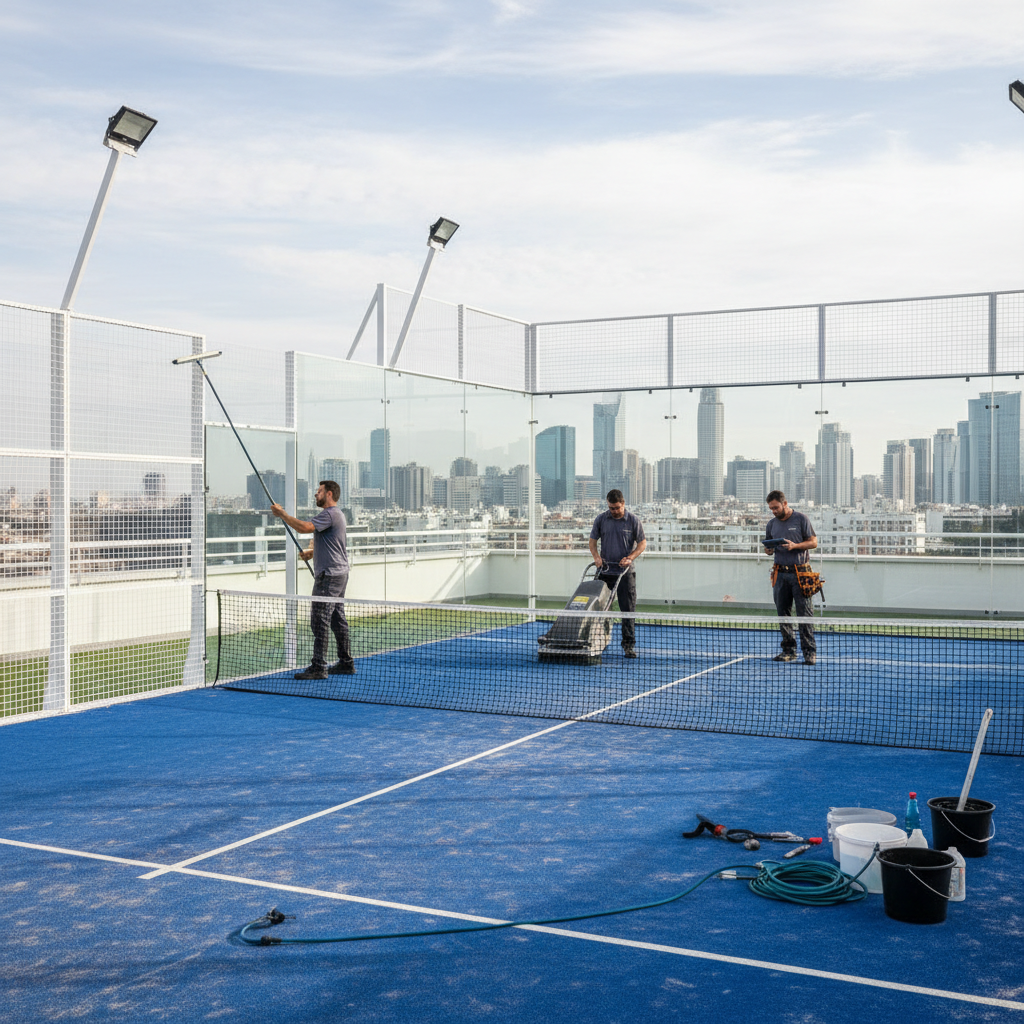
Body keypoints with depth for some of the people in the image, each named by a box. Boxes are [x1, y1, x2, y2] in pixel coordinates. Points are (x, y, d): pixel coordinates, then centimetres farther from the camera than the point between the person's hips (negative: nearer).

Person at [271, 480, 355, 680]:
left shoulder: (329, 514, -15)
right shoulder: (336, 514, 20)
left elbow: (304, 527, -27)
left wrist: (282, 514, -16)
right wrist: (311, 551, 10)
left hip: (329, 575, -11)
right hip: (339, 573, 11)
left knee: (320, 621, -10)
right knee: (337, 620, 14)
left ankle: (319, 667, -9)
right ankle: (346, 663, 18)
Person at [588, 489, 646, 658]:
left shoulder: (633, 520, 0)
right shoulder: (601, 519, 6)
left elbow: (642, 543, 2)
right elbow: (593, 540, 12)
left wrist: (630, 558, -13)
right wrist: (596, 556, -6)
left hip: (625, 571, -2)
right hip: (604, 570, 2)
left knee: (628, 609, -4)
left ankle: (629, 645, 0)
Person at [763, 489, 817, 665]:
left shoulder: (801, 519, 0)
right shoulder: (771, 524, 14)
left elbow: (813, 542, -1)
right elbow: (769, 546, 21)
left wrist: (794, 546, -16)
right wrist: (768, 550, -2)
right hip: (780, 573, 5)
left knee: (805, 613, -7)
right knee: (783, 613, 5)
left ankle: (809, 651, -4)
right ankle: (789, 650, 13)